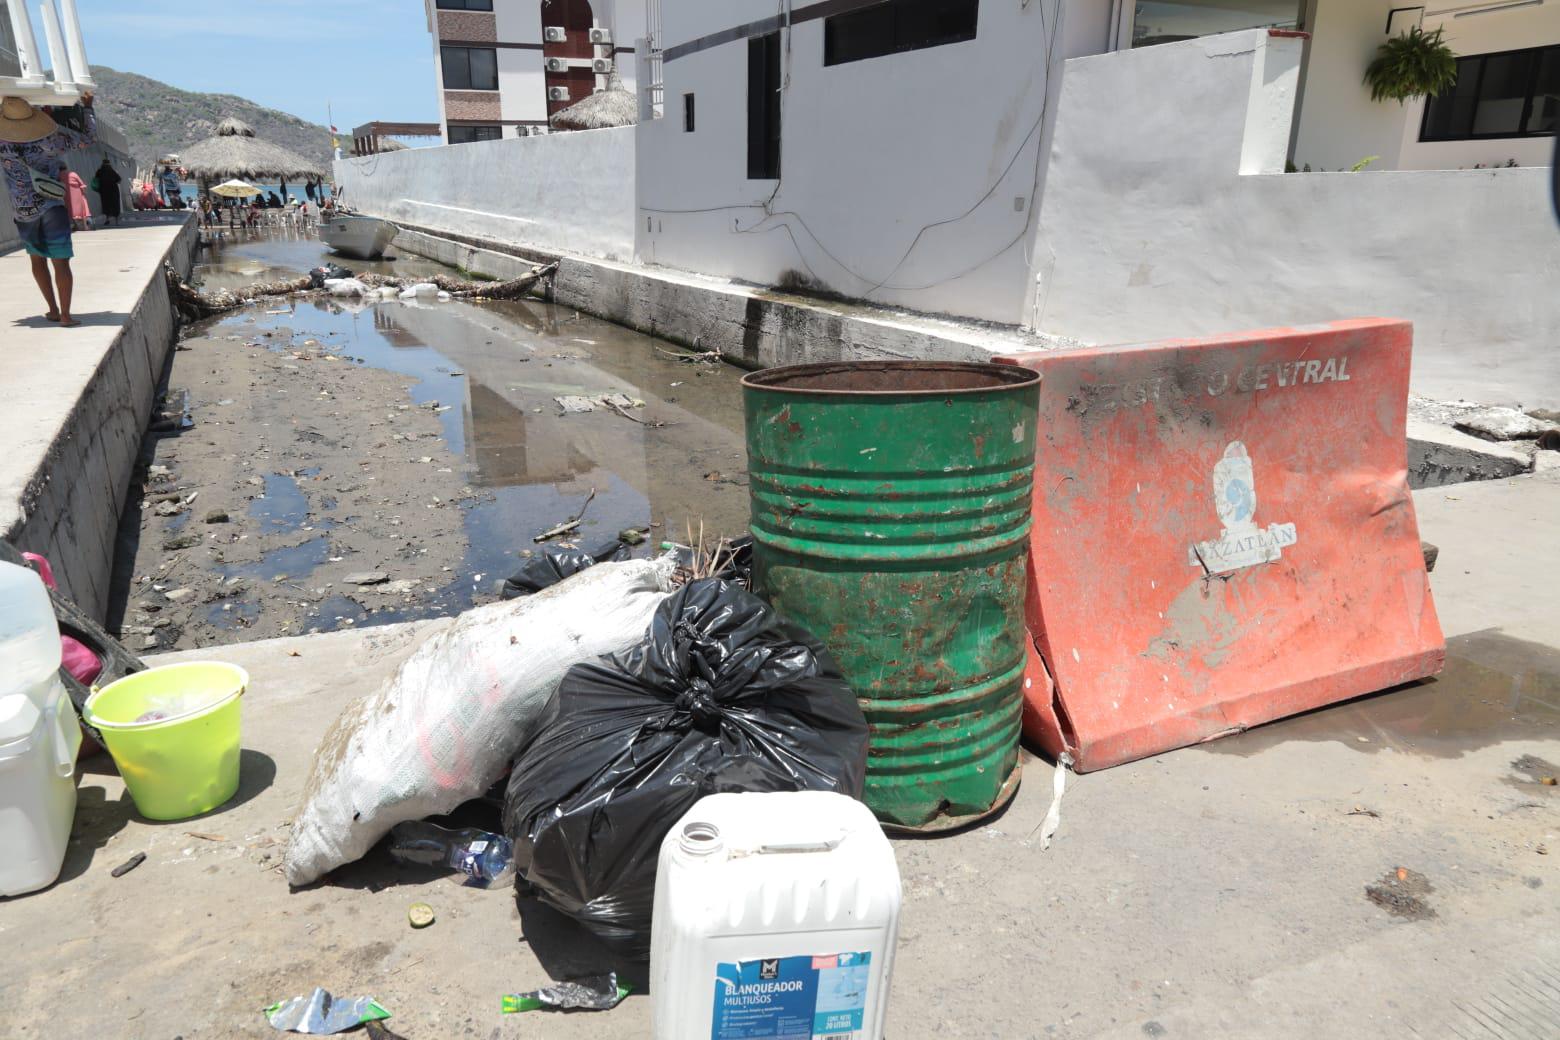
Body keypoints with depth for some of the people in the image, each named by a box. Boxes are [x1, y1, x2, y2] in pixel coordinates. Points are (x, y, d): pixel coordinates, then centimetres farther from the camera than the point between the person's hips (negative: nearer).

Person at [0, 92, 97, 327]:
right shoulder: (51, 136, -10)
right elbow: (88, 138, 1)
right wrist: (87, 107, 12)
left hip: (25, 209, 1)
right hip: (54, 205, -1)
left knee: (38, 259, 17)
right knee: (60, 261, -2)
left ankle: (53, 310, 17)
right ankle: (65, 315, -6)